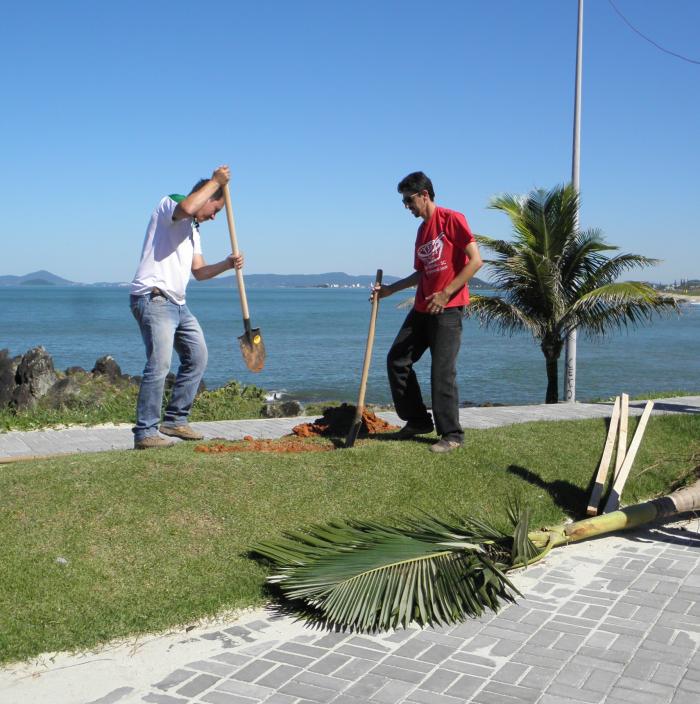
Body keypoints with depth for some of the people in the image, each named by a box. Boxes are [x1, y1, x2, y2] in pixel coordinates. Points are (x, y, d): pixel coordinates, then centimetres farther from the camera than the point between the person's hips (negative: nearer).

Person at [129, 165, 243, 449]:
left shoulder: (193, 230, 26)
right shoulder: (167, 205, -1)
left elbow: (199, 271, 21)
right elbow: (187, 207, -26)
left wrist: (226, 264, 4)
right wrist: (216, 182, -14)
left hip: (177, 303, 10)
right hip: (153, 299, -10)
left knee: (197, 357, 12)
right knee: (159, 364, -18)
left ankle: (175, 420, 20)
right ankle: (144, 432, -15)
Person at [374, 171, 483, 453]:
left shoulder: (452, 219, -8)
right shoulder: (422, 231, 16)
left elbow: (475, 260, -15)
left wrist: (446, 293, -19)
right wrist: (390, 289, 18)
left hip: (448, 309, -9)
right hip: (422, 309, 9)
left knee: (442, 372, -9)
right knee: (397, 360, 7)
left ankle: (452, 434, 1)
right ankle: (417, 420, 19)